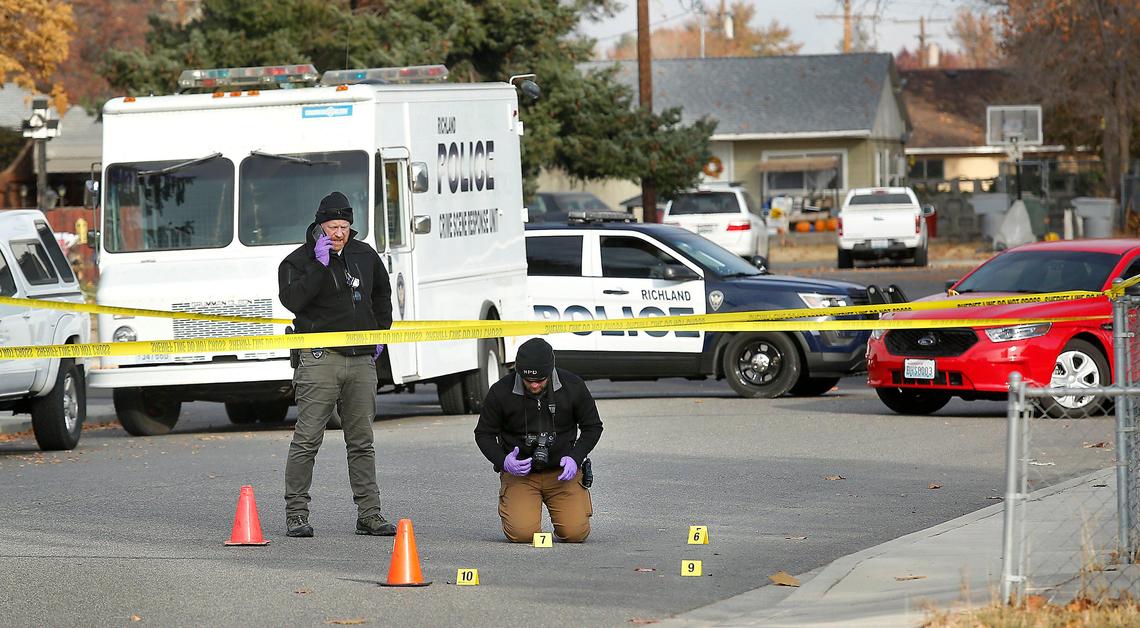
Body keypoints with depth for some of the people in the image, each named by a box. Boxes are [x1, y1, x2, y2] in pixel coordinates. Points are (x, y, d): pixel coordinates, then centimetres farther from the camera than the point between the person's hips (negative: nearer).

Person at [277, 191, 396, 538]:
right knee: (307, 440, -6)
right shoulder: (298, 260, -2)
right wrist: (320, 265, -20)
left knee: (362, 442, 8)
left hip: (362, 361, 5)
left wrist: (381, 331, 22)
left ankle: (369, 514, 11)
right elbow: (292, 300, -19)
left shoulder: (364, 255, 14)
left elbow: (382, 293, 31)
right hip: (320, 360, -5)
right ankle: (296, 514, -2)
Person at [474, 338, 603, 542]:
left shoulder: (572, 386, -8)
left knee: (576, 533, -16)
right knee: (522, 533, -21)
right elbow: (484, 434, 2)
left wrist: (575, 458, -11)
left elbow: (592, 426, 5)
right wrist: (503, 461, -16)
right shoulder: (500, 392, -11)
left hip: (562, 471, 1)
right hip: (519, 472, -1)